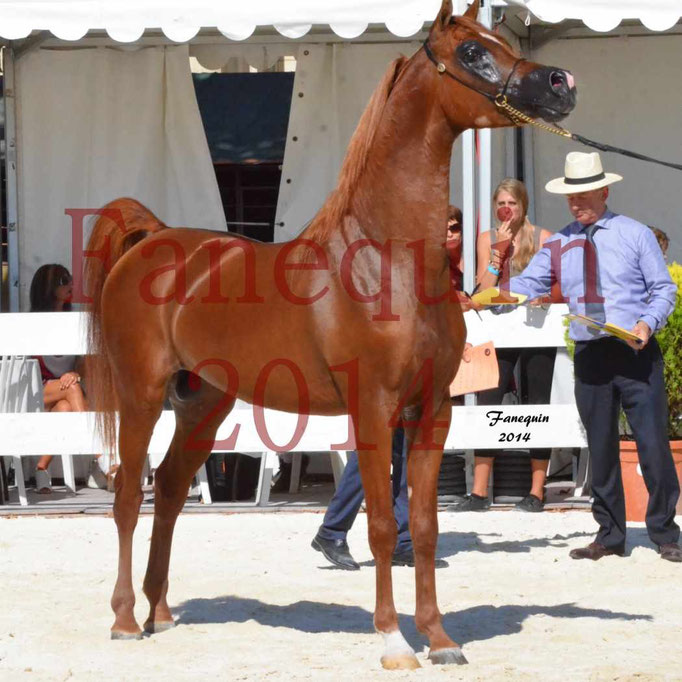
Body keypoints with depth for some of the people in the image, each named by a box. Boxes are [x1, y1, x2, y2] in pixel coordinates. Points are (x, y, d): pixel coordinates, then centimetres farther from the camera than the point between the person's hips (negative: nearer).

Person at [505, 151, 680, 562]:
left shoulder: (635, 235, 2)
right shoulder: (559, 246, 9)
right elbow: (528, 285, 3)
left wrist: (648, 323, -17)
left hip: (636, 353, -3)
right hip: (590, 355, 3)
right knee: (601, 450, 8)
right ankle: (610, 536, 17)